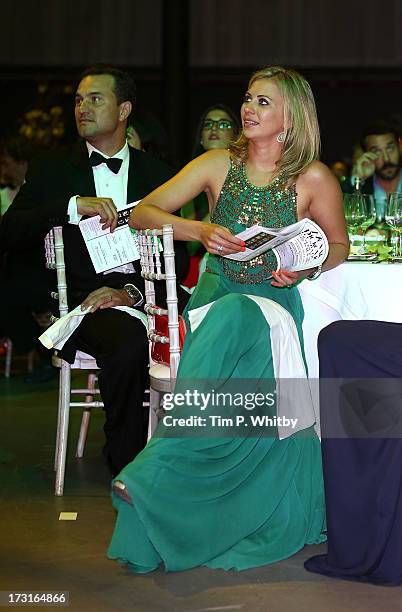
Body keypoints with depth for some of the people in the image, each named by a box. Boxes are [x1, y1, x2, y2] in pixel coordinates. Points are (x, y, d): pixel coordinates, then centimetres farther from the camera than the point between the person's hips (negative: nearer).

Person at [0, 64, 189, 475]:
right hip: (81, 299, -2)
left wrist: (131, 291, -11)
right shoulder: (51, 170, 14)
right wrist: (74, 206, -14)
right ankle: (127, 468, -19)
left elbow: (177, 254, 8)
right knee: (128, 339, -36)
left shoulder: (157, 175, 17)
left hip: (142, 295, 2)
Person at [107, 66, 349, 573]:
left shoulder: (313, 178, 0)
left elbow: (338, 244, 14)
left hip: (274, 299, -1)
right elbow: (142, 213, 2)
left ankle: (159, 468, -36)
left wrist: (307, 268, -8)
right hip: (215, 295, 1)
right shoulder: (219, 164, 5)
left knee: (233, 324, -37)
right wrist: (200, 230, -15)